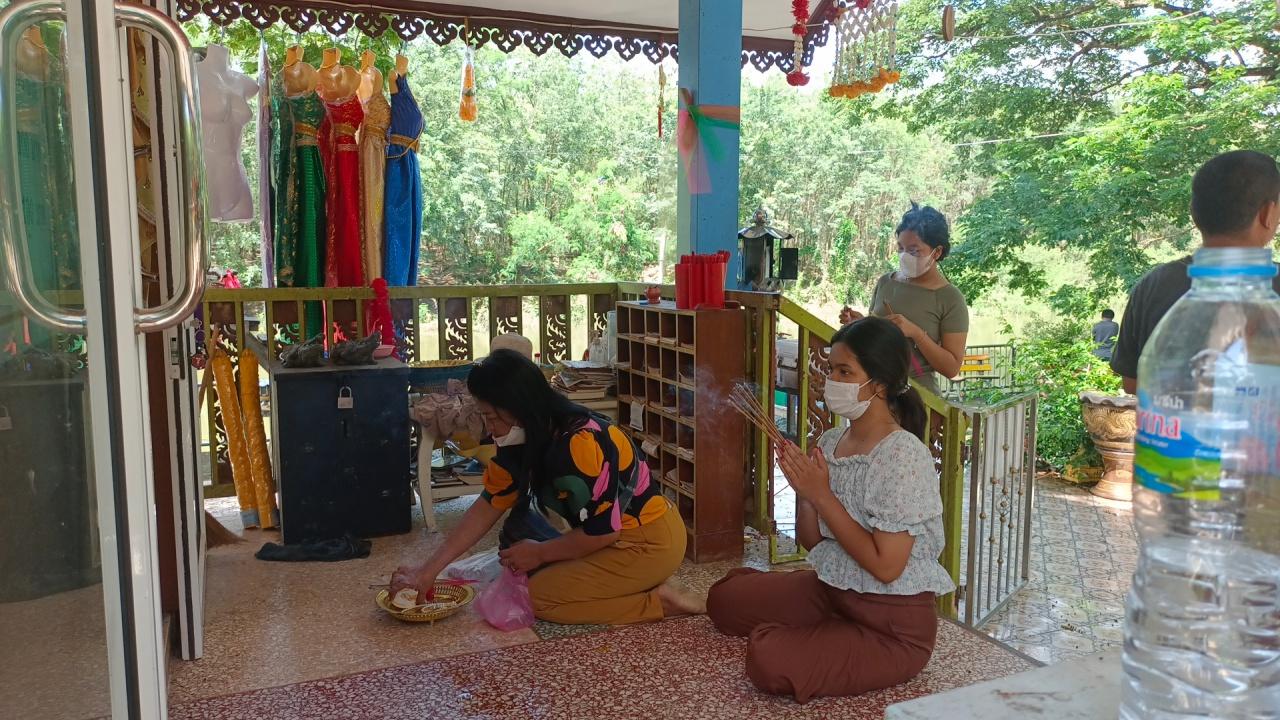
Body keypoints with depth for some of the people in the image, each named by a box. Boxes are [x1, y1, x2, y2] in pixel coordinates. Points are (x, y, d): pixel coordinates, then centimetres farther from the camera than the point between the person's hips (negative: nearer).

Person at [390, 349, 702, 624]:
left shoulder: (580, 442, -29)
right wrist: (428, 570, -3)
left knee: (537, 596, -10)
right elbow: (487, 507, 1)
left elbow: (601, 532, -25)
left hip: (650, 542, -9)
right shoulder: (521, 441, -1)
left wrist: (539, 553, -10)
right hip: (617, 536, 9)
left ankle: (658, 601, -6)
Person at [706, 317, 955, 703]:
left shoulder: (904, 456, -23)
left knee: (769, 660, -24)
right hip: (832, 588, 8)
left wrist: (821, 495, -22)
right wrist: (803, 490, -13)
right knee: (725, 598, 12)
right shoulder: (830, 442, 0)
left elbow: (886, 566, -25)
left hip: (895, 627, -8)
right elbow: (813, 541, 7)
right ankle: (832, 633, 17)